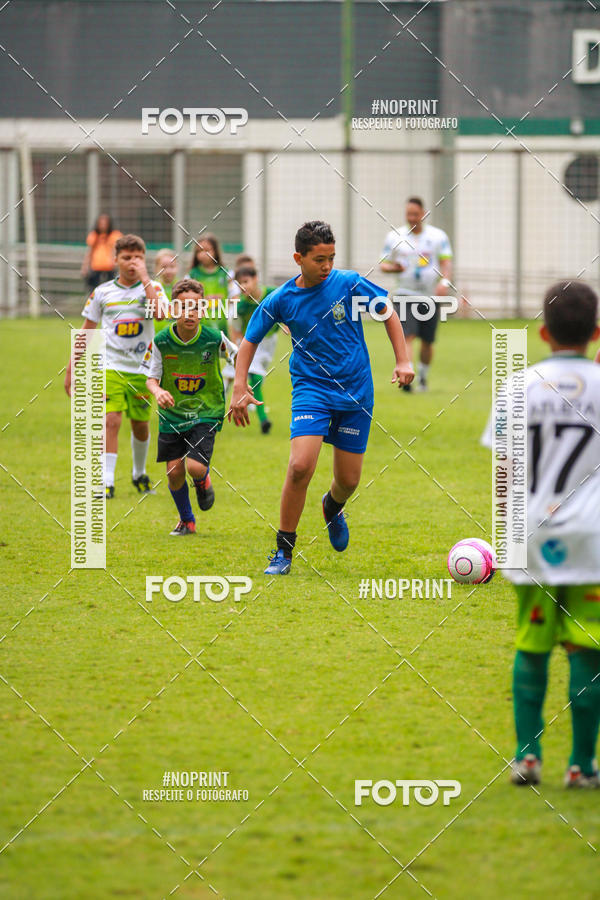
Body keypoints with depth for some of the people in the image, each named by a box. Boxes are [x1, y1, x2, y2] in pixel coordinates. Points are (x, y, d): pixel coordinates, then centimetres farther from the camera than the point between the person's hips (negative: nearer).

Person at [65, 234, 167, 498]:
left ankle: (139, 474, 36)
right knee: (111, 421, -15)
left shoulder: (152, 288, 0)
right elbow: (86, 332, 10)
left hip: (142, 369, 1)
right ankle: (106, 481, -16)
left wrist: (144, 277, -20)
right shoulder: (102, 293, 3)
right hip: (111, 367, -1)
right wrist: (72, 368, 8)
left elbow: (159, 313, -22)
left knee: (140, 425, 12)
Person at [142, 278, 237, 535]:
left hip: (206, 412, -2)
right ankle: (186, 521, 28)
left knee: (196, 467, -18)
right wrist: (158, 392, -25)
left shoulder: (214, 338, -14)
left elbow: (238, 356, 6)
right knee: (174, 472, 1)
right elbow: (151, 377, -3)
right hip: (172, 414, 2)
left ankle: (203, 481, 22)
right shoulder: (162, 341, -12)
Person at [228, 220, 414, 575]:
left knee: (348, 480, 4)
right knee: (300, 467, -22)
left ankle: (333, 507, 43)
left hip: (356, 391, 1)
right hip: (311, 389, -1)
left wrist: (403, 360, 1)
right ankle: (284, 550, -7)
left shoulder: (349, 283, -6)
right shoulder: (280, 300, -5)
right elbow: (250, 341, 8)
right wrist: (240, 388, -3)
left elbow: (388, 312, 8)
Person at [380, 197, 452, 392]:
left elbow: (446, 262, -1)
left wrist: (444, 282, -20)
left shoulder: (438, 236, 4)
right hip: (405, 295, -1)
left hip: (431, 296, 1)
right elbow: (383, 264, 9)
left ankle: (422, 376, 27)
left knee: (427, 341, 6)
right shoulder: (394, 237, 6)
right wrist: (393, 267, -15)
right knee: (407, 336, -18)